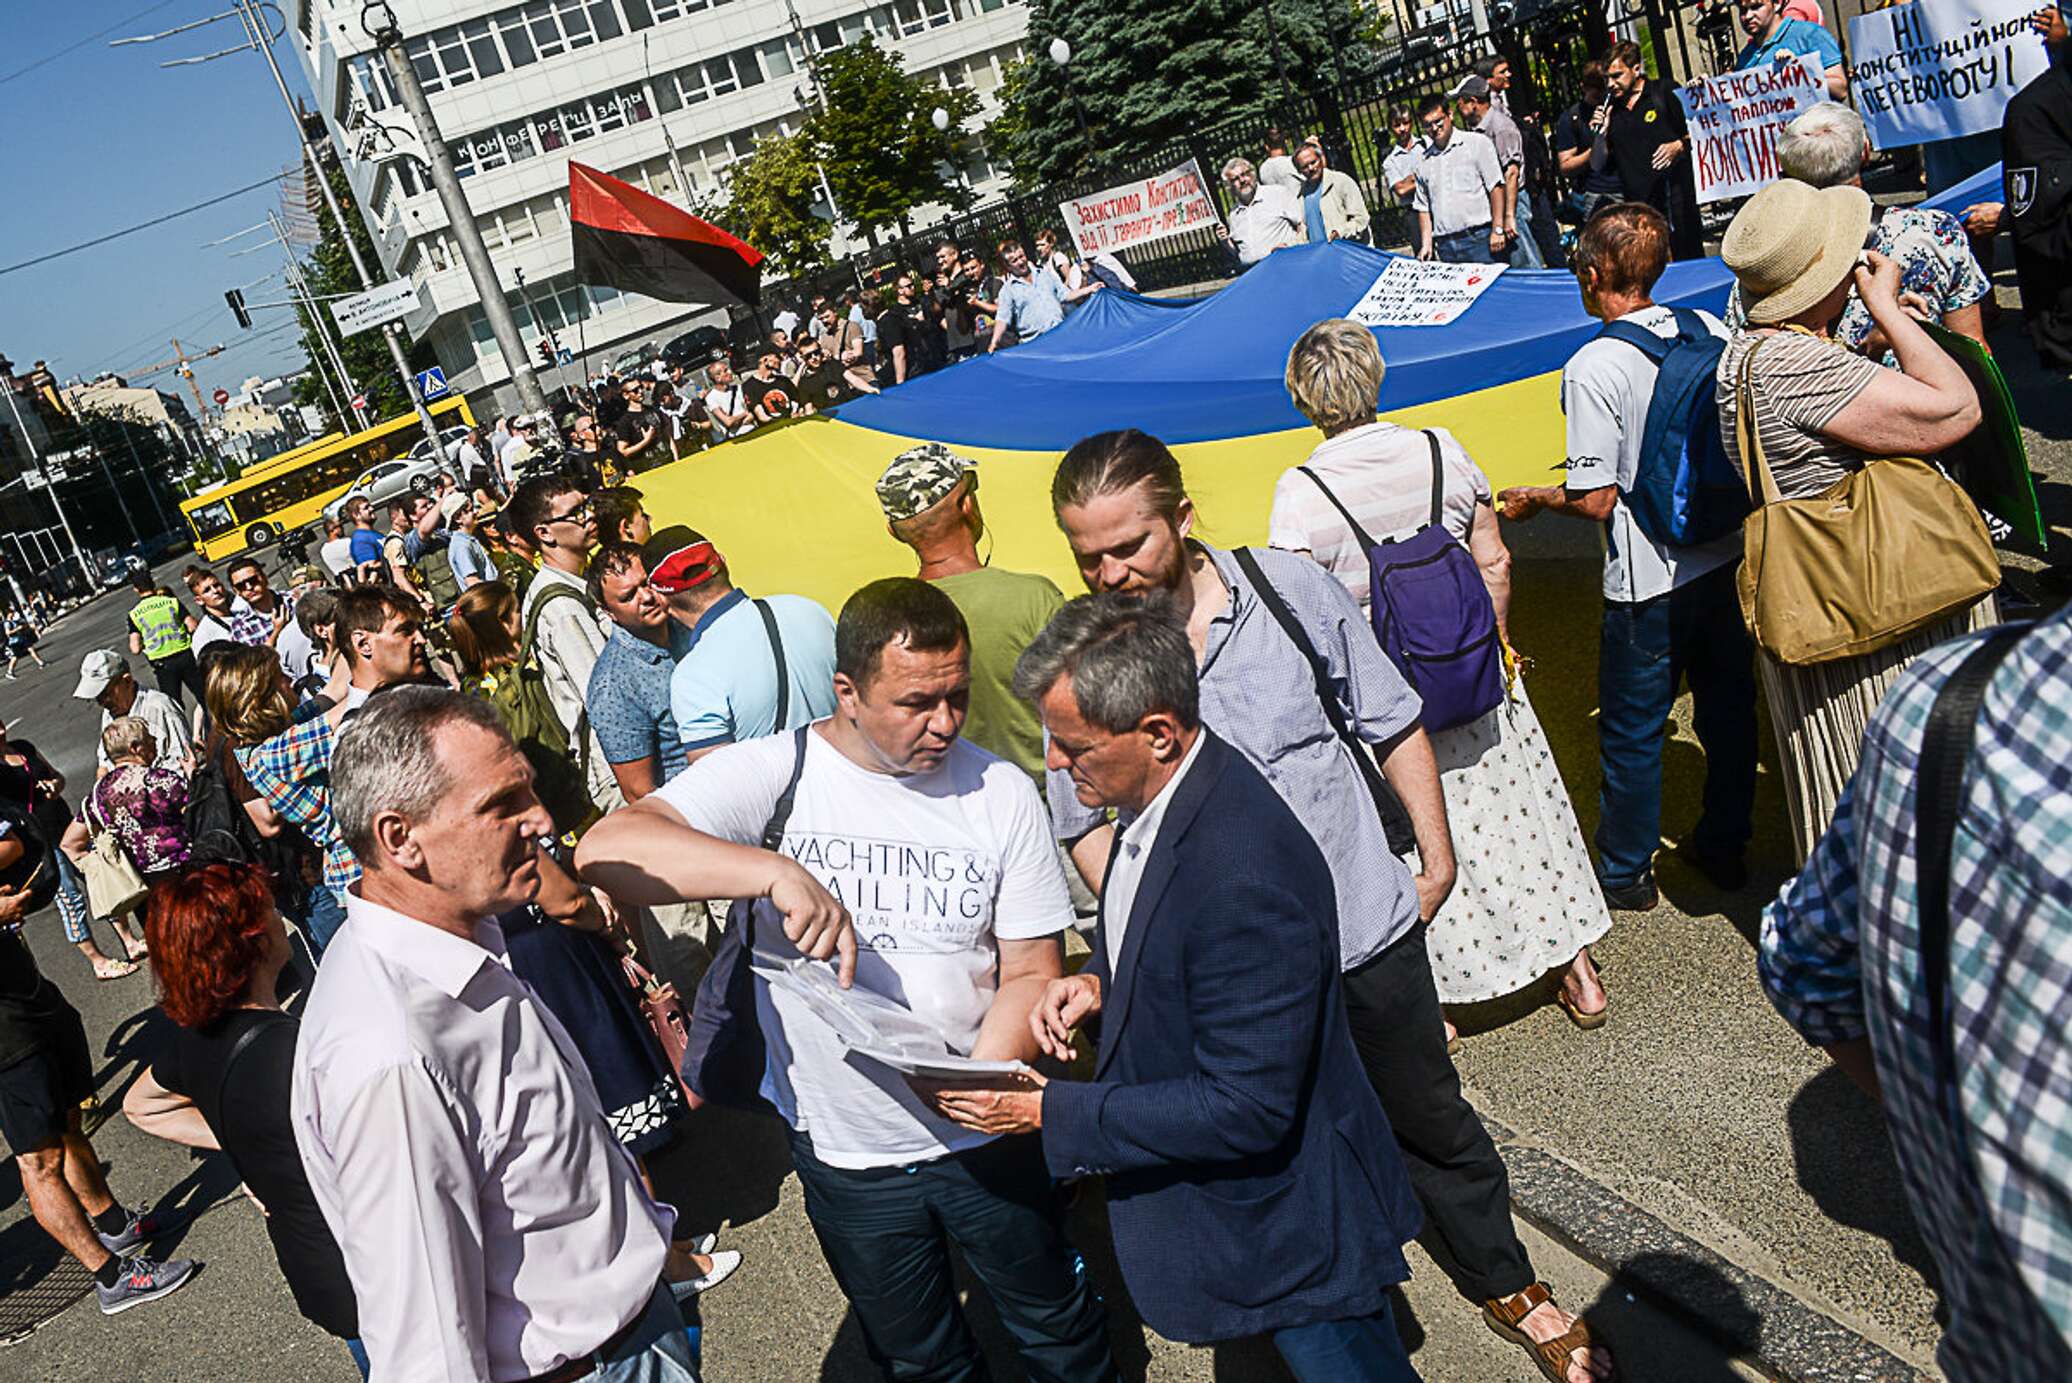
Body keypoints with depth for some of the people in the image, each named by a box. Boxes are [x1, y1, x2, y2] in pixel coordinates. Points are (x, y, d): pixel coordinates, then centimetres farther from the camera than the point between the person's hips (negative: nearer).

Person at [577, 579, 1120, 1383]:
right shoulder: (769, 776, -16)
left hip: (985, 1136, 1)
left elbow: (1032, 970, -5)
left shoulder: (1000, 793, -9)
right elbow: (604, 850, -29)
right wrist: (776, 872, -42)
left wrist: (986, 1074, -24)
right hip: (843, 1155, 0)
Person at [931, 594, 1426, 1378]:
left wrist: (1049, 1112, -25)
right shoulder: (1168, 793, -6)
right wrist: (1105, 983, -7)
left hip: (1292, 1228, -9)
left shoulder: (1247, 878, -37)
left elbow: (1248, 1108, -30)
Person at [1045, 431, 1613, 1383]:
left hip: (1368, 924, 1)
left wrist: (1436, 854, 2)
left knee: (1431, 1123, 20)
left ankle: (1505, 1284, 46)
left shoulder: (1291, 589, -11)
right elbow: (1087, 822, -2)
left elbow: (1392, 723, 0)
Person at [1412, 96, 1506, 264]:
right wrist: (1426, 244, 8)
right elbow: (1423, 207, 19)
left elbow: (1496, 187, -2)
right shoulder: (1423, 161, 17)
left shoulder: (1477, 143, 4)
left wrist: (1497, 230, -10)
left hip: (1479, 238, -4)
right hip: (1445, 248, 4)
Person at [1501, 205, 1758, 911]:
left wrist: (1533, 498, 0)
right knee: (1727, 707, 20)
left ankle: (1625, 873, 25)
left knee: (1632, 731, 10)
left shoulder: (1593, 368, -19)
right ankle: (1723, 848, 36)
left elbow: (1596, 500, -18)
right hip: (1729, 556, 6)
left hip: (1650, 584, -6)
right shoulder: (1710, 331, -2)